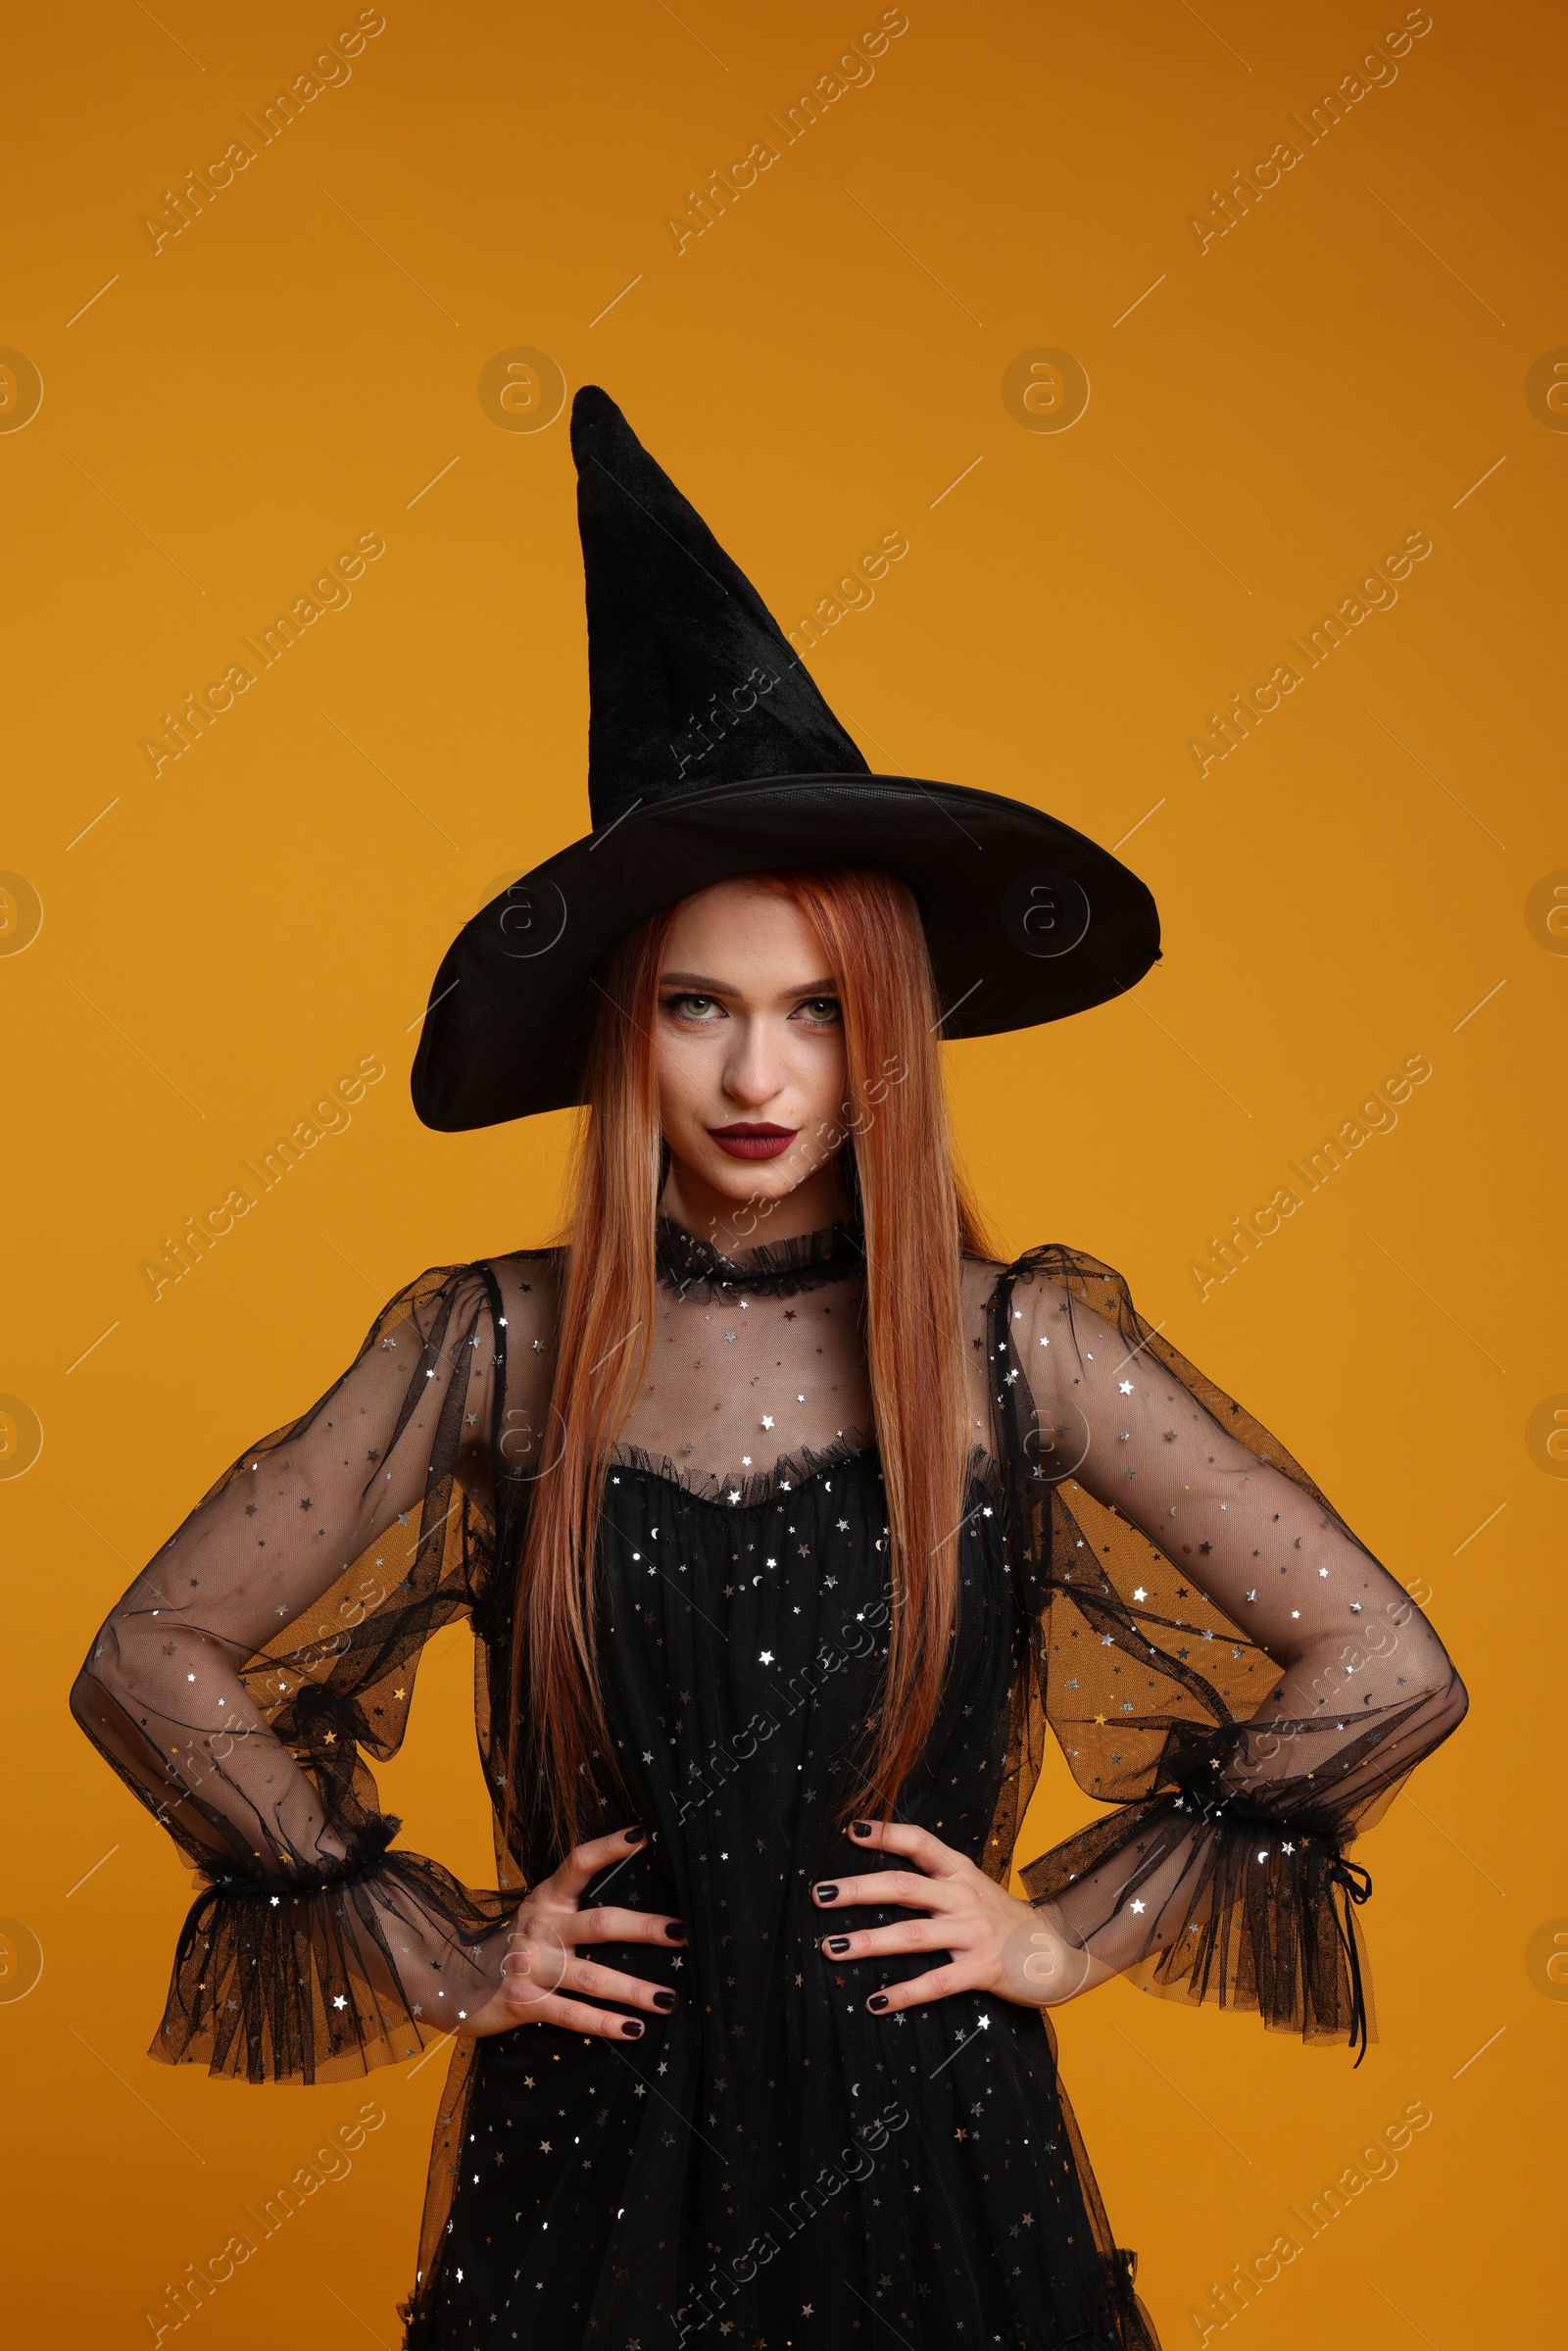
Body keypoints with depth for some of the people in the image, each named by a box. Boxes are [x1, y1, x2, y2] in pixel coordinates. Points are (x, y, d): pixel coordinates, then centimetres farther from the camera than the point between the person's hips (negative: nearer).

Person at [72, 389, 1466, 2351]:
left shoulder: (1023, 1345, -7)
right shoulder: (492, 1349, -6)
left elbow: (1387, 1672, -1)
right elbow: (151, 1664, 1)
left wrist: (1075, 1925, -1)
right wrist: (434, 1953, 0)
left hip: (932, 2172, 0)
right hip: (589, 2169, 0)